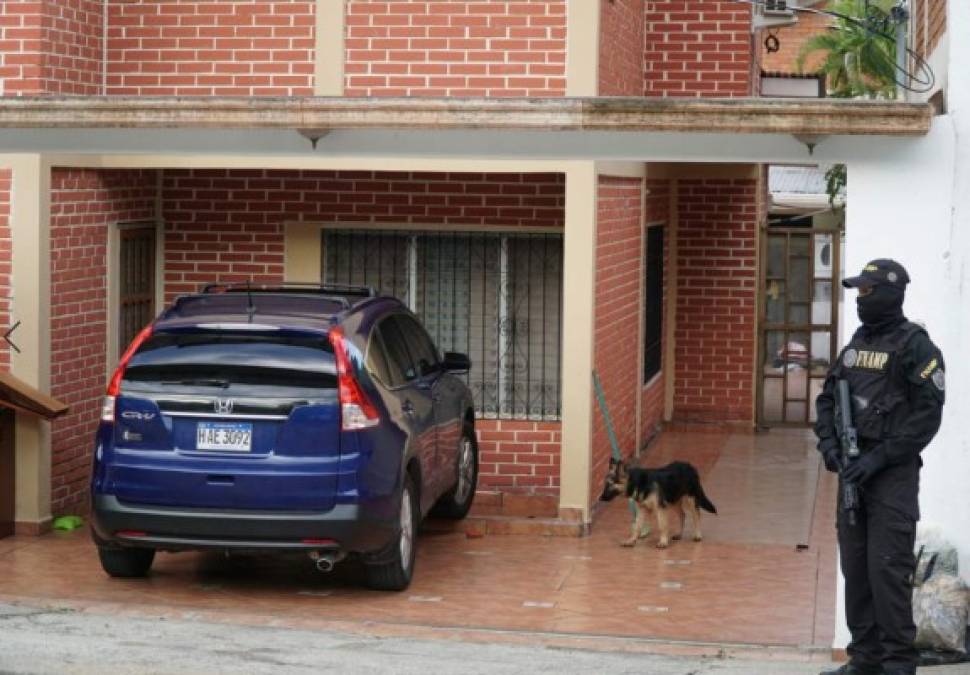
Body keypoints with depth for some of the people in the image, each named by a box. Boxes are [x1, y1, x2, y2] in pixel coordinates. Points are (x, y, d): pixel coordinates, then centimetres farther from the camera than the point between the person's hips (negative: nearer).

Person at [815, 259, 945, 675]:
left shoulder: (914, 346, -9)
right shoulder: (857, 343, 13)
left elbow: (927, 415, -15)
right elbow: (827, 397, 18)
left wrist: (880, 457, -18)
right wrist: (828, 443, 1)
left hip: (893, 474, -7)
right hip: (853, 469, 8)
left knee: (887, 569, -9)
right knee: (855, 567, 10)